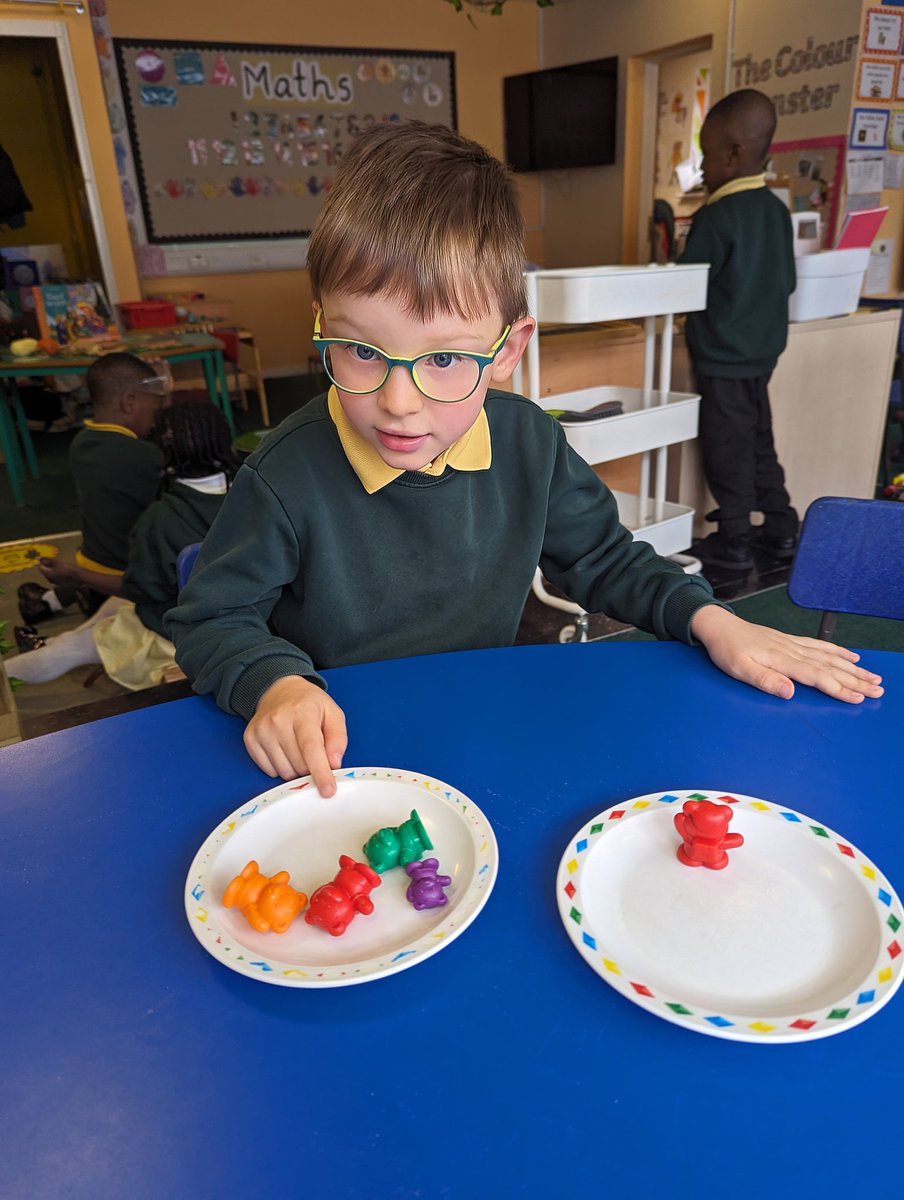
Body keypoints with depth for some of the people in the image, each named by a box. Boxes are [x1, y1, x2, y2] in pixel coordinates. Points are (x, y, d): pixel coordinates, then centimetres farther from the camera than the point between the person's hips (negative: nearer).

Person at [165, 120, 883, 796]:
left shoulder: (530, 445, -8)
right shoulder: (288, 476, -20)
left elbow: (604, 559, 8)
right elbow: (210, 620, -7)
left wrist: (709, 620, -3)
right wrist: (276, 684, -27)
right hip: (334, 763, -2)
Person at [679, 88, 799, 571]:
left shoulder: (714, 217, -17)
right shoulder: (777, 210, 6)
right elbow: (787, 281, 12)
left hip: (722, 355, -8)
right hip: (763, 349, 8)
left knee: (726, 449, 2)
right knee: (759, 441, 18)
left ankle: (733, 542, 11)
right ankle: (780, 527, 27)